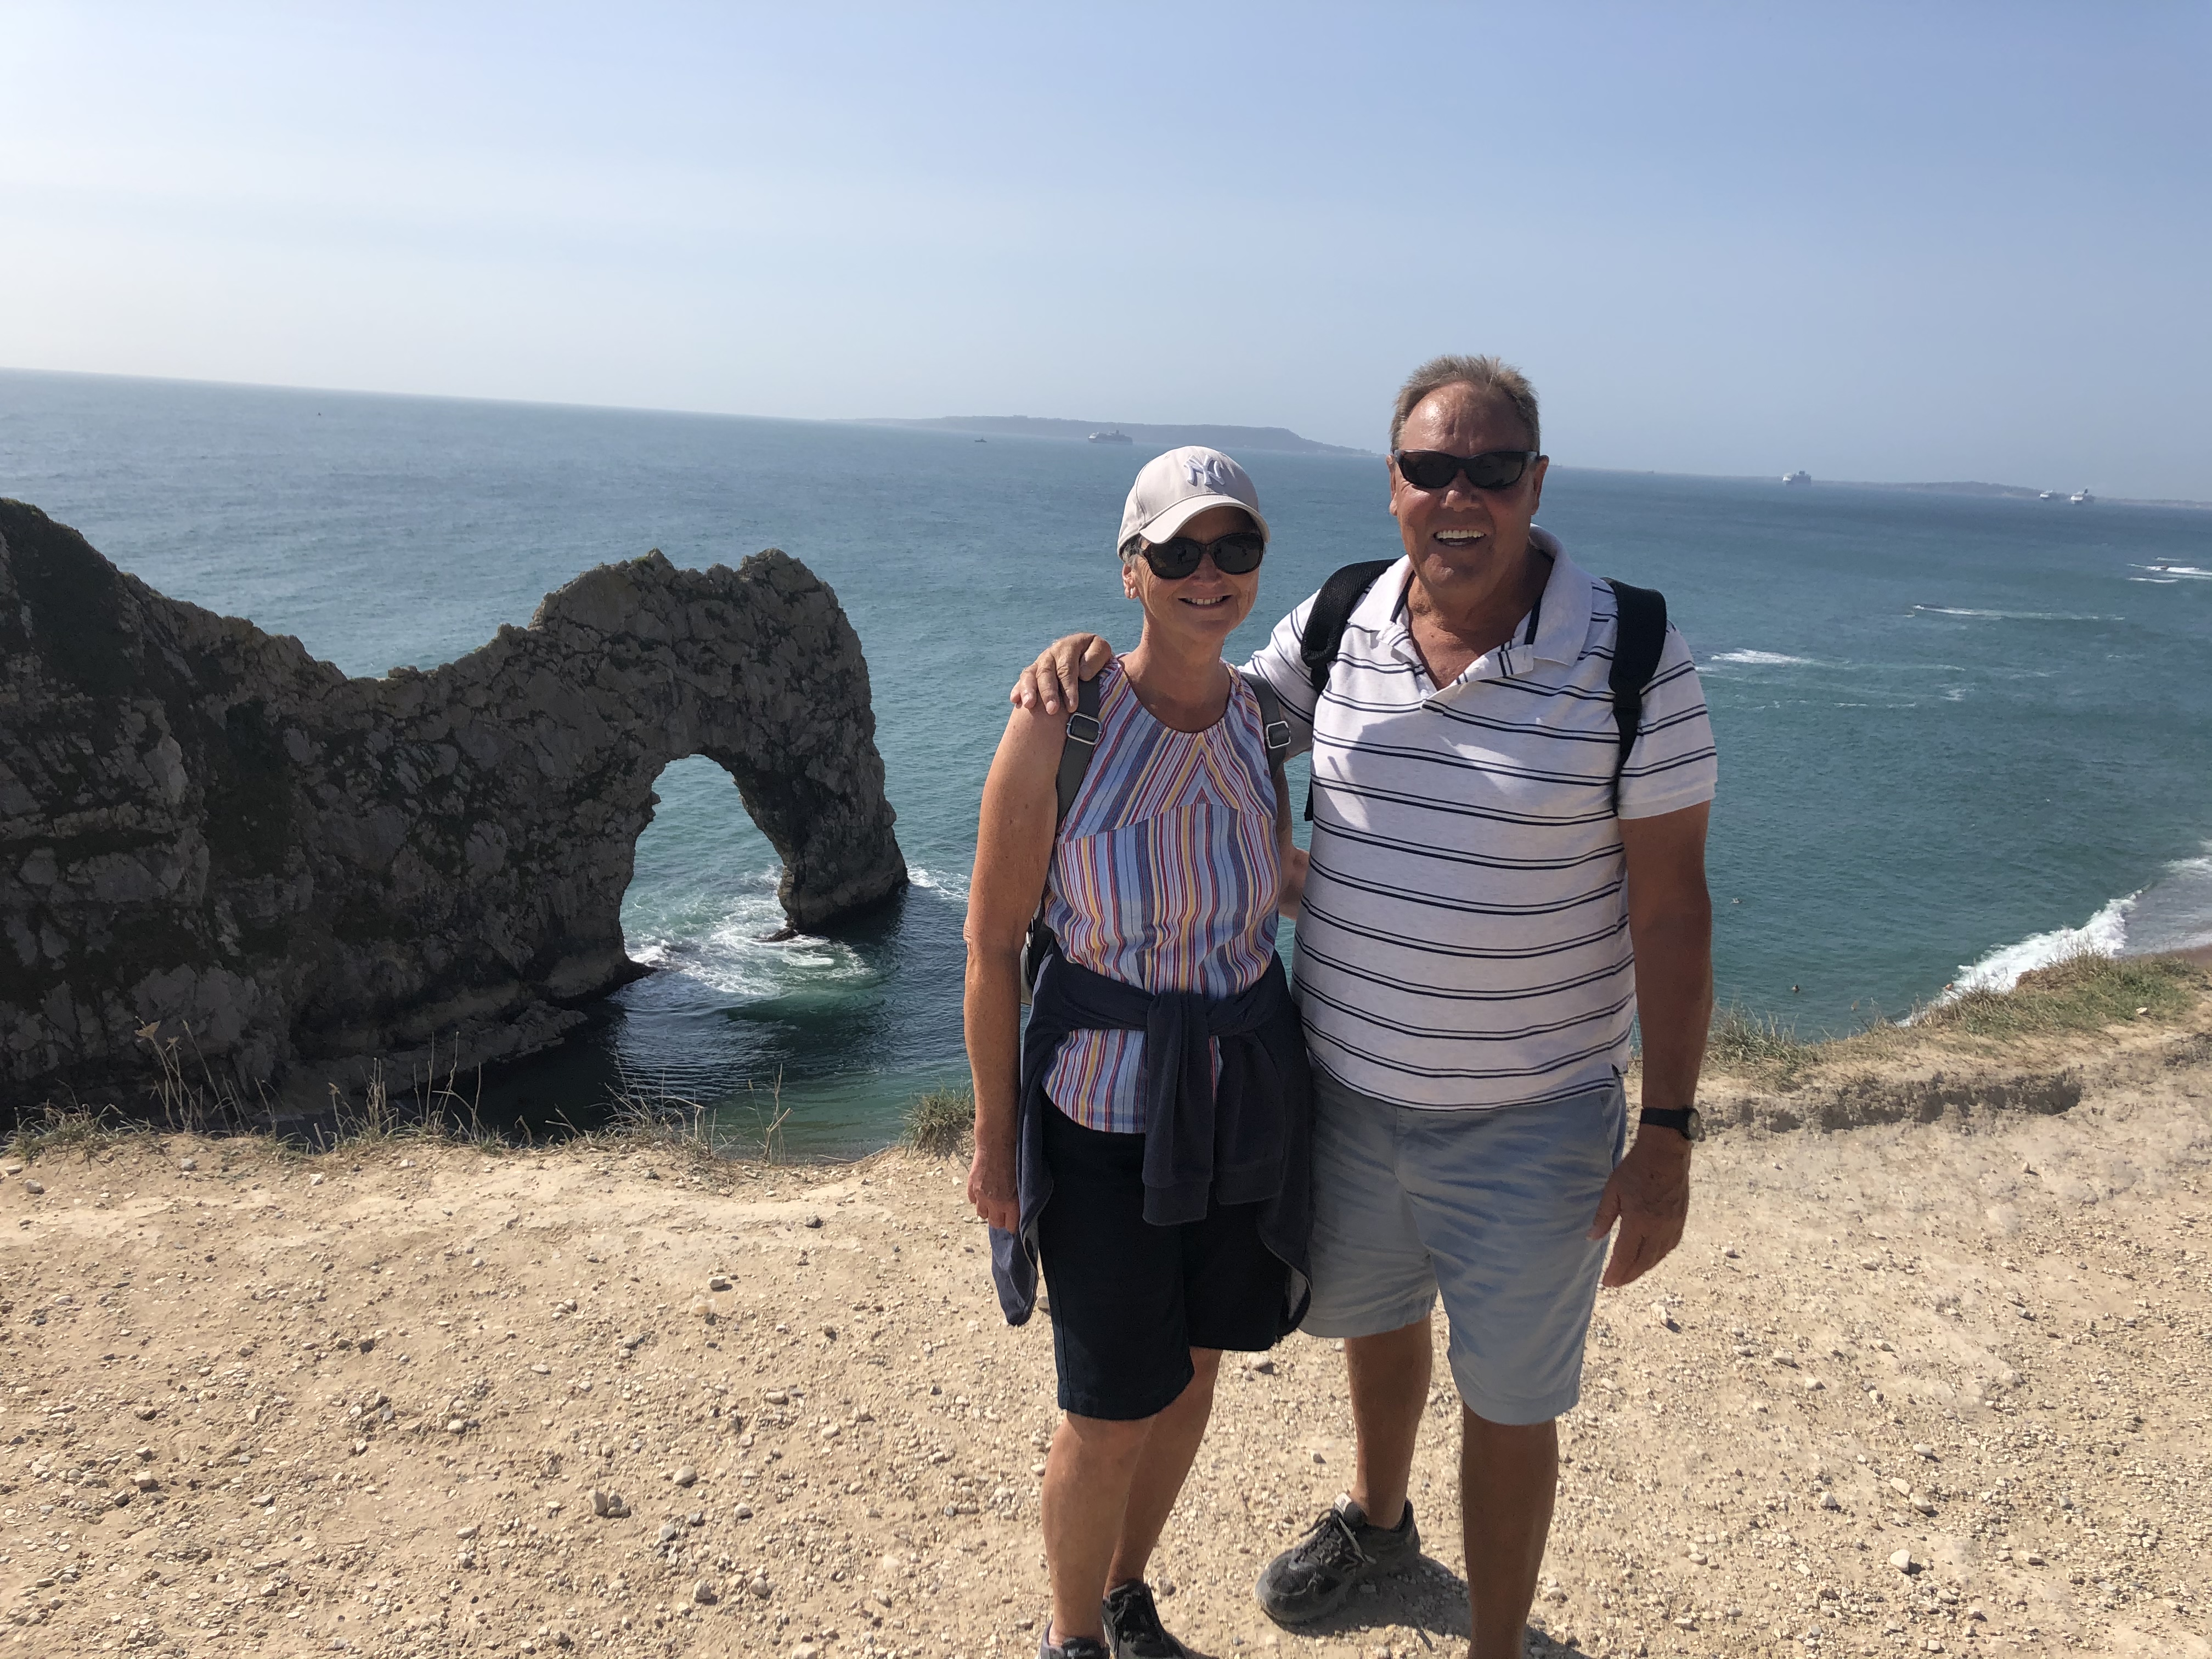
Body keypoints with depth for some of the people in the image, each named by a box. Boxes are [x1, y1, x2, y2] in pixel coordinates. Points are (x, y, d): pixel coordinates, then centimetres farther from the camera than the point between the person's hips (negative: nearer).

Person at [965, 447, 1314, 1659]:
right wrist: (995, 1135, -9)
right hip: (1104, 1114, -5)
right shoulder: (1061, 726, -18)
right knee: (1112, 1411, 5)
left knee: (1192, 1369, 19)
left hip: (1247, 1101, 5)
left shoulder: (1261, 717, -2)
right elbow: (993, 940, -12)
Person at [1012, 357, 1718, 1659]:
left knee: (1508, 1401, 11)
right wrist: (1096, 658, -8)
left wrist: (1669, 1133, -14)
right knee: (1372, 1313, 29)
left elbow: (1671, 903, -14)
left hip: (1525, 1121, -5)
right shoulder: (1337, 627, -5)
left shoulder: (1631, 660, -17)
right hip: (1343, 1086, 5)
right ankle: (1379, 1520, 58)